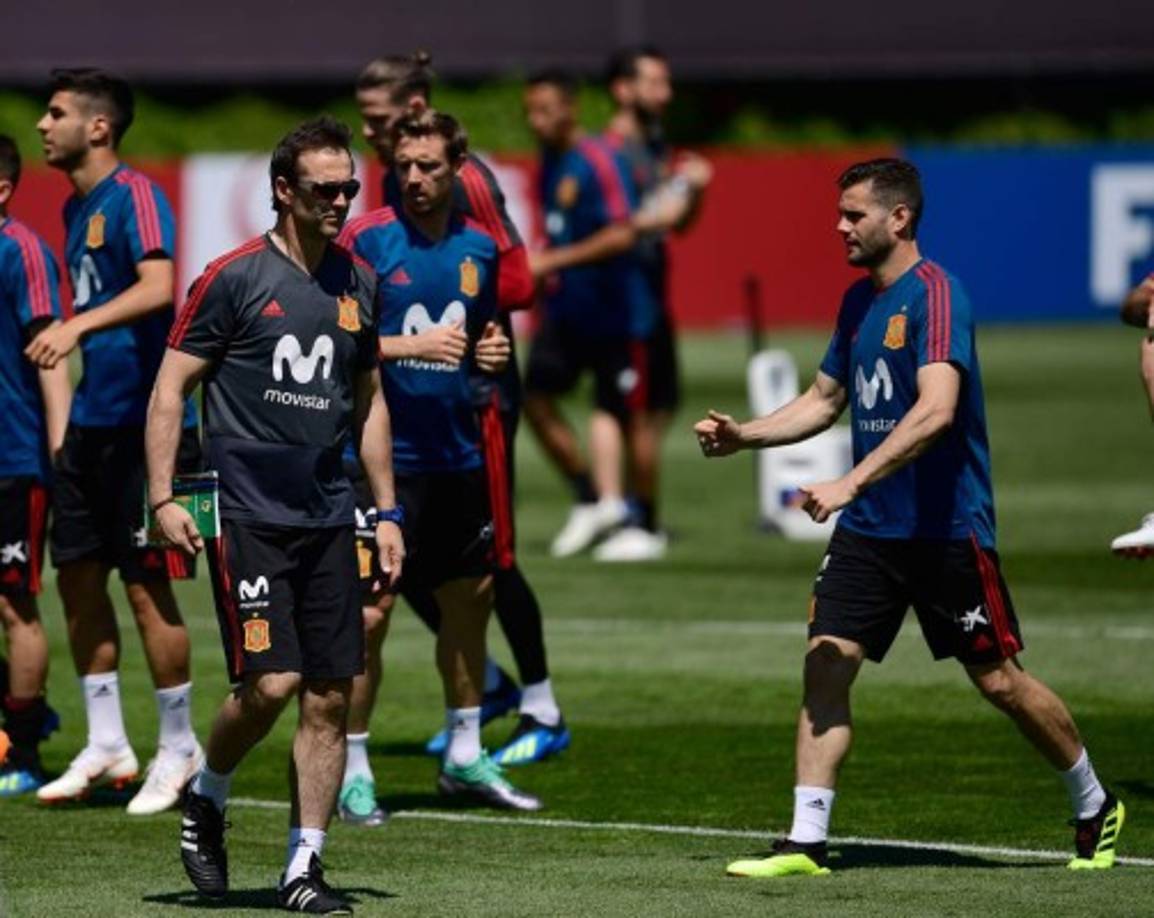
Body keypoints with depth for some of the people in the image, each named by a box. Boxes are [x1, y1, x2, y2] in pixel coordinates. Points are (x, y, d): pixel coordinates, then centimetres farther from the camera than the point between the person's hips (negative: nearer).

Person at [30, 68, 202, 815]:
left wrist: (79, 326, -37)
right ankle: (106, 745, 18)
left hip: (144, 419, -9)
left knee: (146, 585, -4)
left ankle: (180, 749, 7)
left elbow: (157, 287, -27)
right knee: (78, 573, 10)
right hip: (92, 418, 9)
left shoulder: (135, 196, -13)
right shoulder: (76, 206, 15)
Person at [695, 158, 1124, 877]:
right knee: (826, 665, -6)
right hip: (868, 527, 7)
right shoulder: (859, 301, 11)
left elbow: (936, 411, -28)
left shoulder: (935, 295, -16)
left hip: (945, 527, -7)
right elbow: (825, 400, 23)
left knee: (999, 681, 2)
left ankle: (1095, 808, 22)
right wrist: (743, 436, 9)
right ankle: (806, 841, -6)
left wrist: (851, 483, -33)